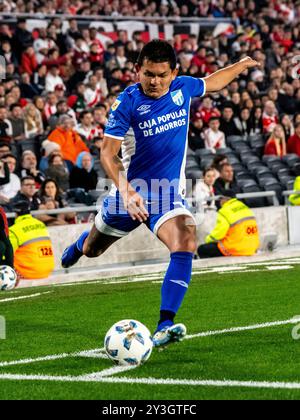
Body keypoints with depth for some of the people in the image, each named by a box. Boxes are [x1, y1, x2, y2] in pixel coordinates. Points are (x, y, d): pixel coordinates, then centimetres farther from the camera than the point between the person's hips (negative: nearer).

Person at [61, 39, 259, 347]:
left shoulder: (183, 88, -4)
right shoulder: (127, 102, -19)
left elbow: (210, 82, 21)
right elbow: (108, 153, -24)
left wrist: (240, 66, 26)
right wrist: (126, 191, -38)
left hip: (169, 193, 2)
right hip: (130, 191, -2)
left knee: (185, 245, -27)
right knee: (92, 250, 21)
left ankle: (164, 327, -29)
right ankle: (76, 248, 62)